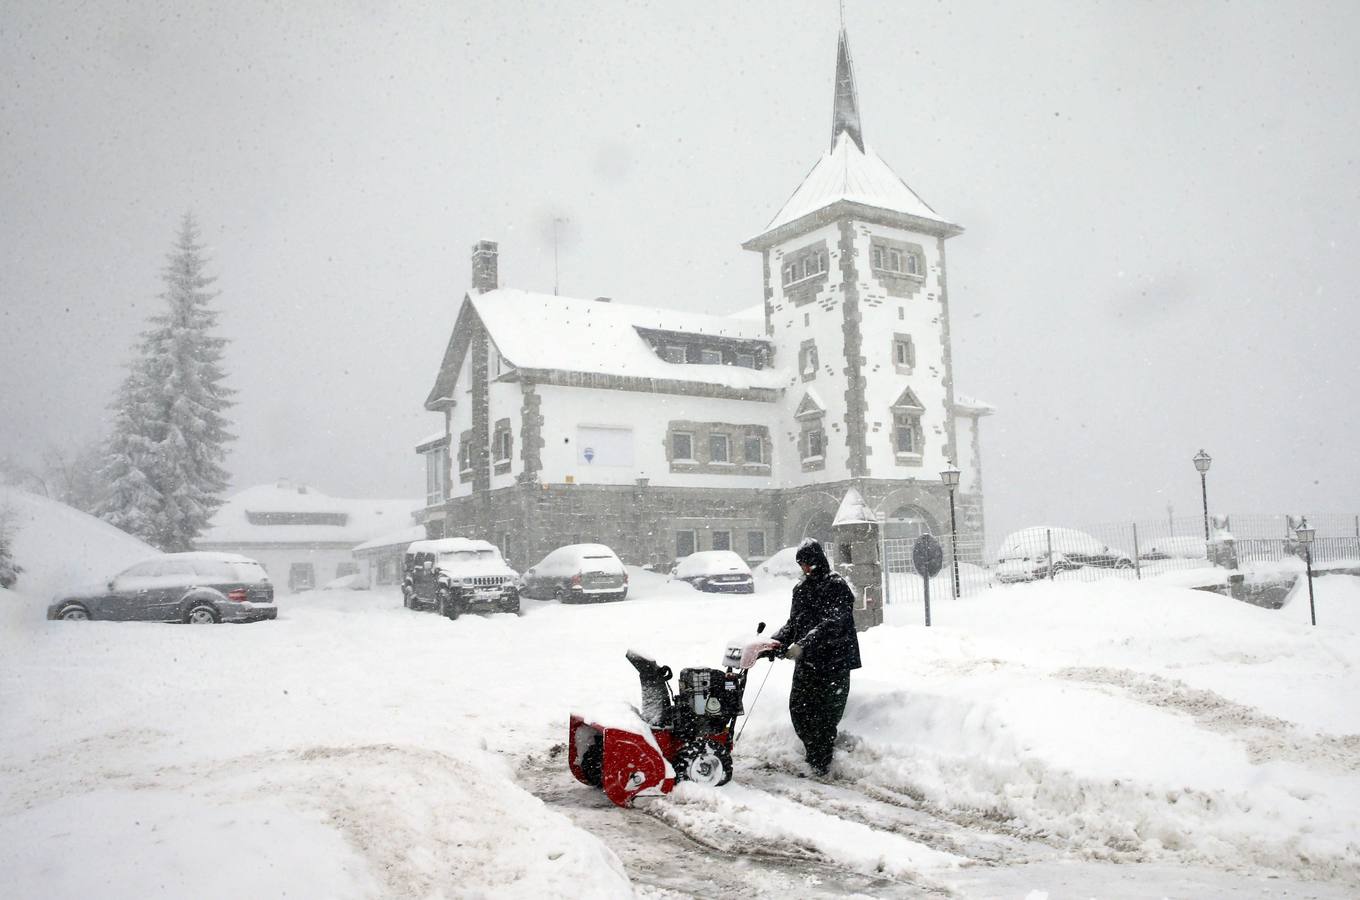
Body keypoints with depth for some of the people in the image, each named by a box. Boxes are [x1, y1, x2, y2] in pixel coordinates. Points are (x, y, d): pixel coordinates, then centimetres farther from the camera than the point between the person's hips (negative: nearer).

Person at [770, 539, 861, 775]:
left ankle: (821, 764, 7)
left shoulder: (837, 587, -9)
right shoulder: (801, 589, 15)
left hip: (834, 661, -7)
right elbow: (794, 623, 19)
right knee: (798, 708, 4)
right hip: (806, 661, 7)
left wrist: (803, 645, -30)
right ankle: (814, 754, 21)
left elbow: (832, 623, -21)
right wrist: (775, 642, 1)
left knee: (825, 714, -5)